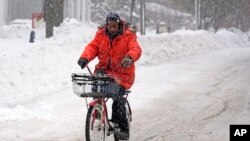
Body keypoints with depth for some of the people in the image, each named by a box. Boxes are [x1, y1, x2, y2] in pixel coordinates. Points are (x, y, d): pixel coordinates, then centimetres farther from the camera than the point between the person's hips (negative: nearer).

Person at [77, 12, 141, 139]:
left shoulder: (128, 36, -2)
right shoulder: (100, 35, 8)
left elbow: (135, 49, -17)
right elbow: (92, 47, -2)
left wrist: (129, 58, -41)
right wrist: (84, 58, -24)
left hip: (122, 72, -4)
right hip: (104, 69, 4)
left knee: (118, 98, -19)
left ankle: (123, 129, -7)